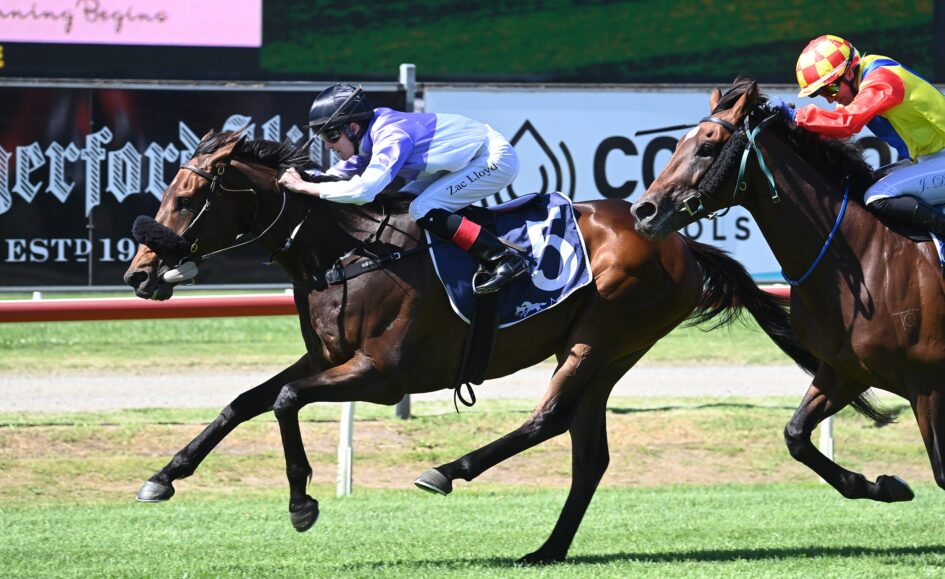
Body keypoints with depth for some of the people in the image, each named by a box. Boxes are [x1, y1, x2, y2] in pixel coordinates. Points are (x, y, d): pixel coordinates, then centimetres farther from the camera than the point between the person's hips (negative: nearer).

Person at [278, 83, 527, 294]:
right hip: (465, 159, 10)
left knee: (422, 211, -21)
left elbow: (362, 189, -42)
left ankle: (505, 258, -18)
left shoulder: (391, 138, -29)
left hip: (495, 160, -10)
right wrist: (301, 178, -5)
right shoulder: (372, 132, -1)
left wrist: (305, 187, -35)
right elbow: (343, 172, 12)